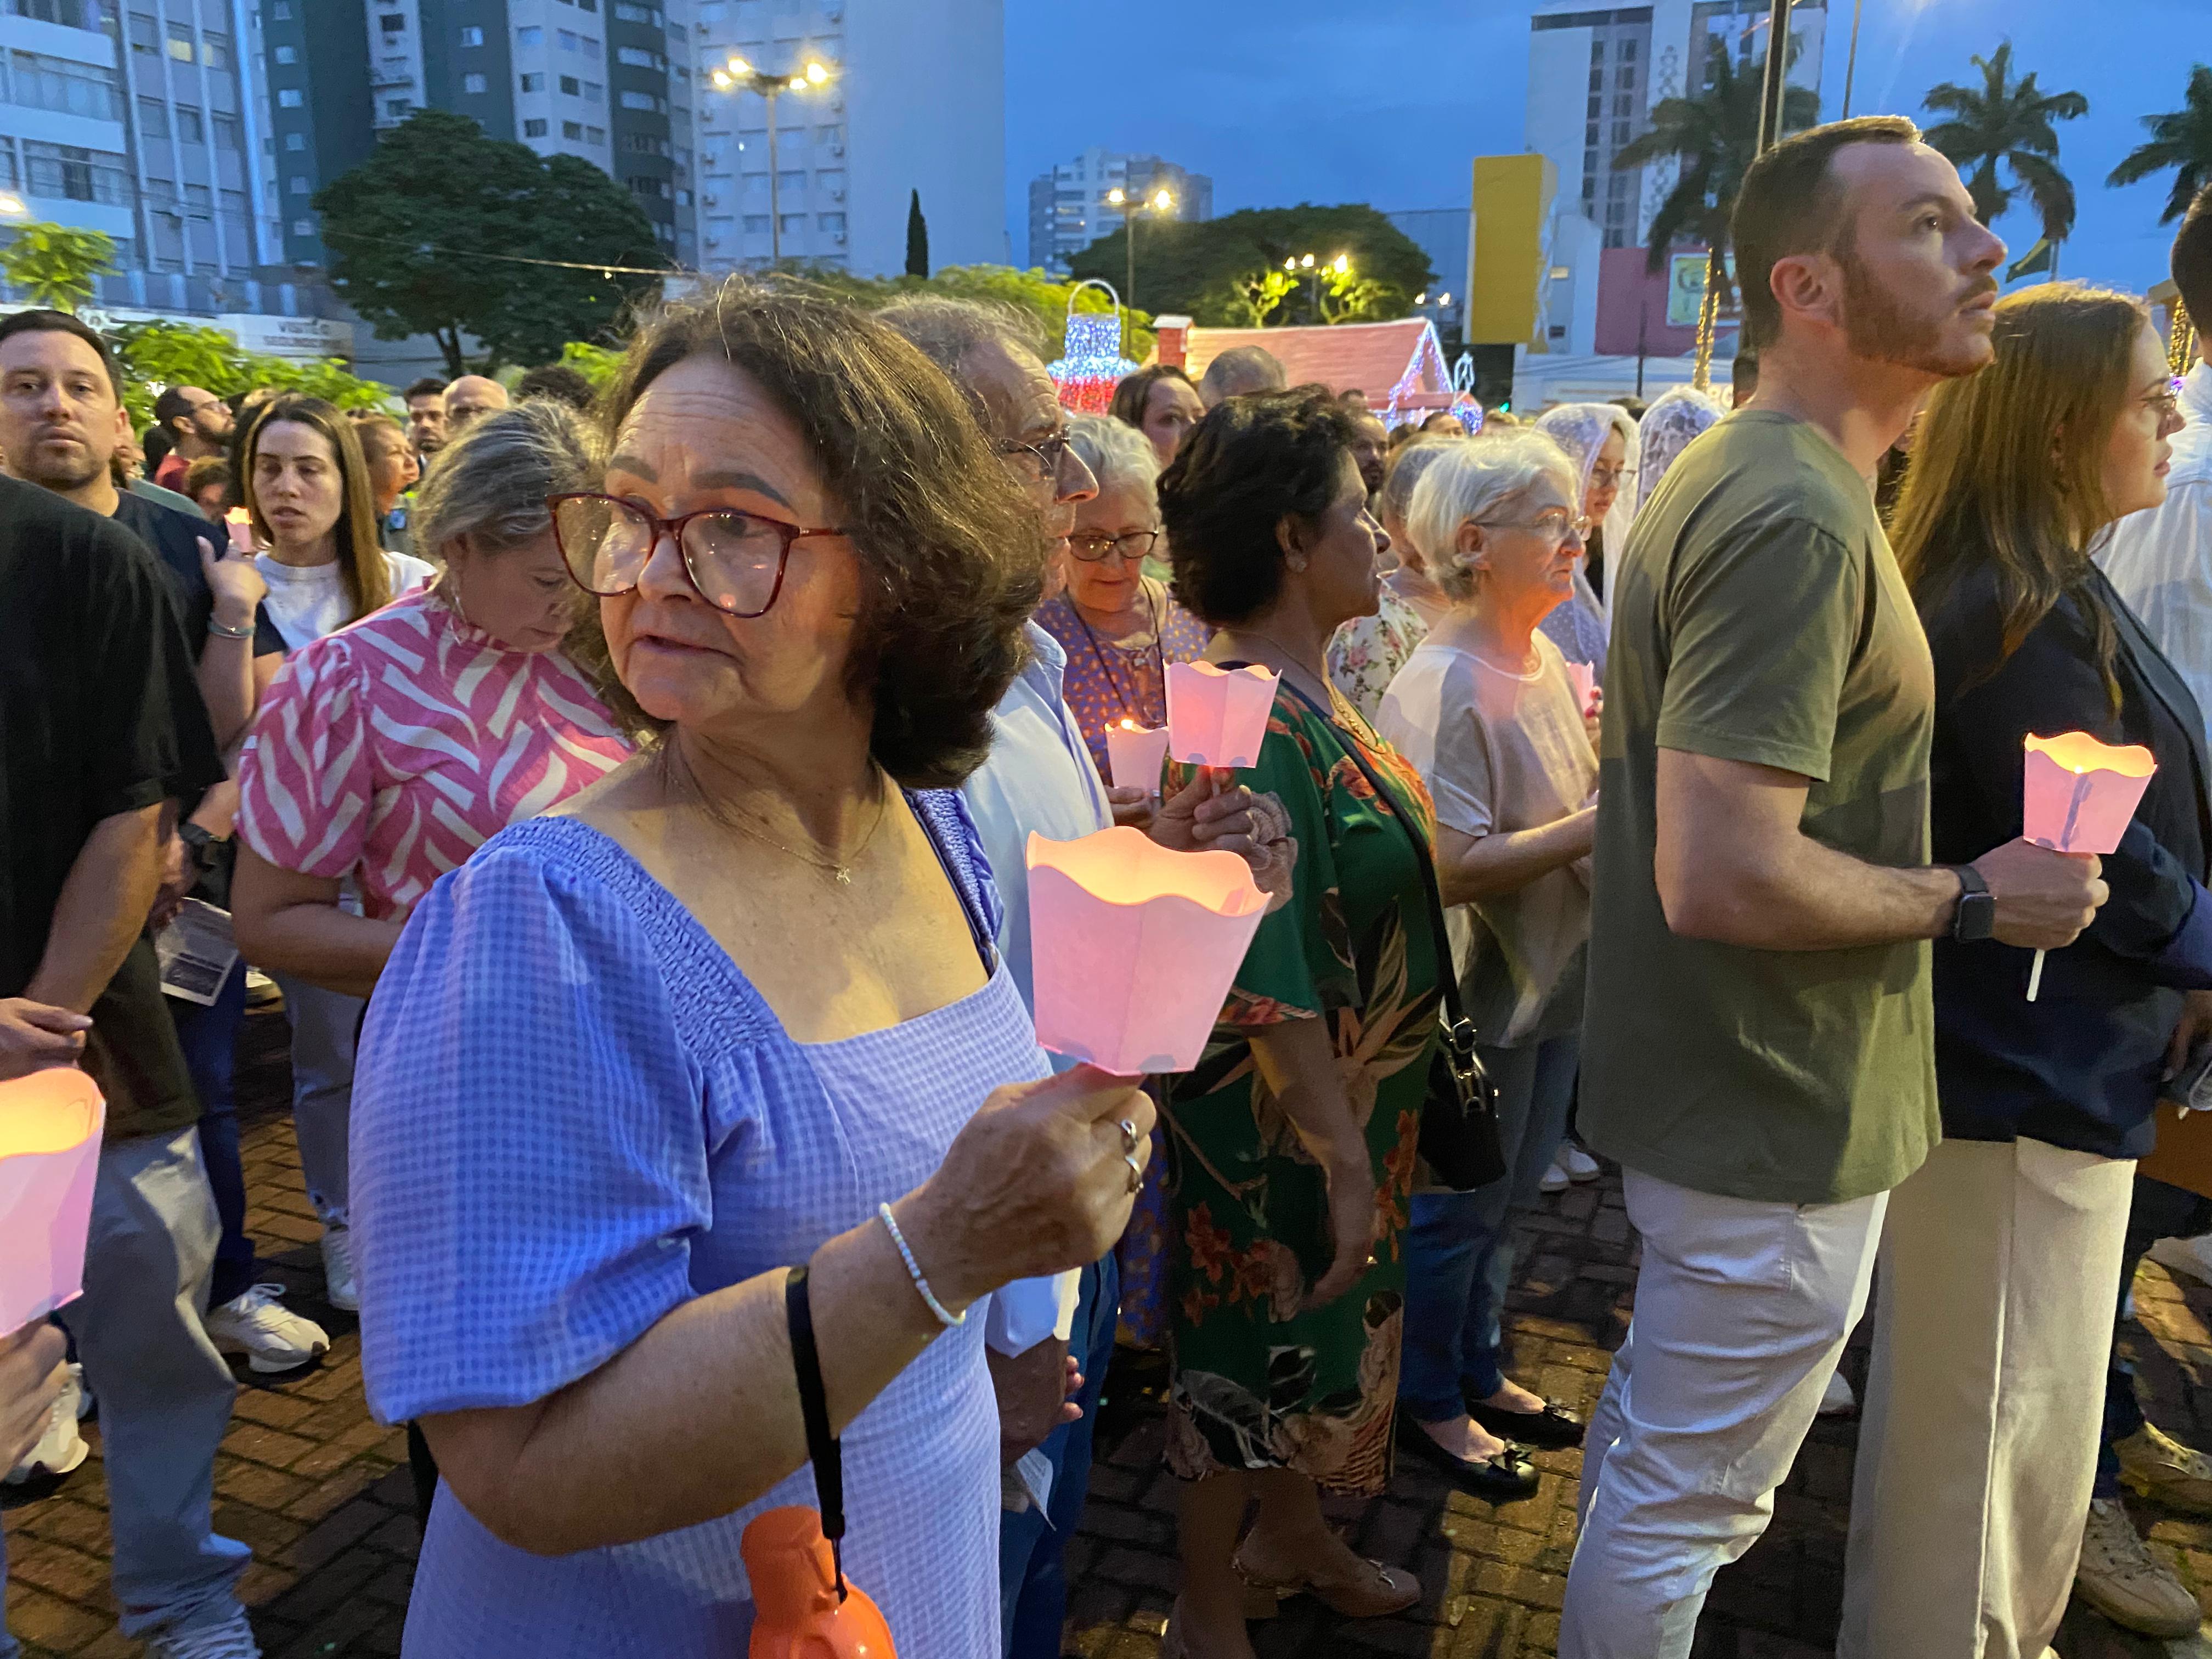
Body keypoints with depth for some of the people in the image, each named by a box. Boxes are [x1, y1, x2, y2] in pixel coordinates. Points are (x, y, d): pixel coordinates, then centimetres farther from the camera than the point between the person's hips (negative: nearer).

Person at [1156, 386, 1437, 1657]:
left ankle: (1294, 1534, 48)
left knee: (1329, 1325, 24)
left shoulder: (1316, 694, 3)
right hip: (1280, 1115, -9)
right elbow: (1269, 981, -28)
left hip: (1361, 1097, 9)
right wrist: (1343, 1157, -25)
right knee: (1256, 1346, 10)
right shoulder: (1259, 725, -26)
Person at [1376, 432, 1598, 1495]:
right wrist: (1598, 823, -27)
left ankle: (1480, 1374, 42)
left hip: (1552, 978, 9)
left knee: (1506, 1196, 22)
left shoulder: (1543, 657, 5)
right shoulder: (1445, 687, -23)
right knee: (1458, 1206, 9)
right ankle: (1431, 1403, 30)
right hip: (1481, 994, -9)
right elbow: (1453, 867, -29)